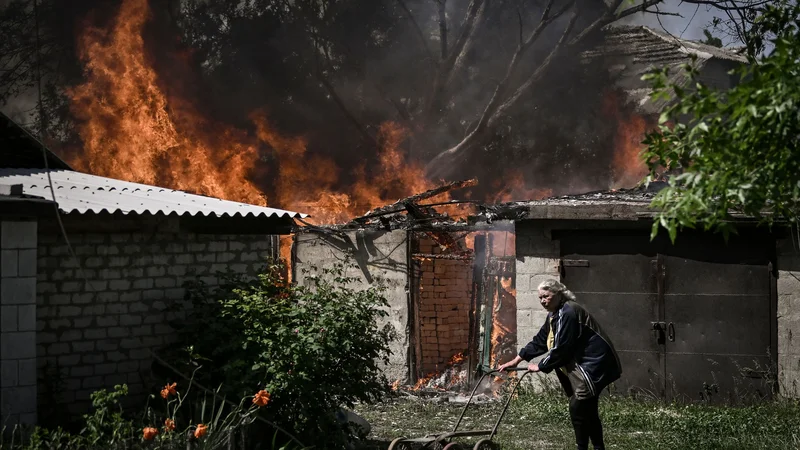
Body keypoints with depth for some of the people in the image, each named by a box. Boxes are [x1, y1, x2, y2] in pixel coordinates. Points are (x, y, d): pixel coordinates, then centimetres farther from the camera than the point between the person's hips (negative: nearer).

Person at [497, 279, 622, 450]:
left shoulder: (567, 313, -21)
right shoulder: (554, 315, 12)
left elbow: (560, 348, -24)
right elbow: (540, 341, 14)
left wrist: (540, 366, -13)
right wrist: (516, 360, 9)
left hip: (594, 365, -10)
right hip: (583, 365, 10)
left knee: (578, 408, -9)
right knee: (587, 410, 12)